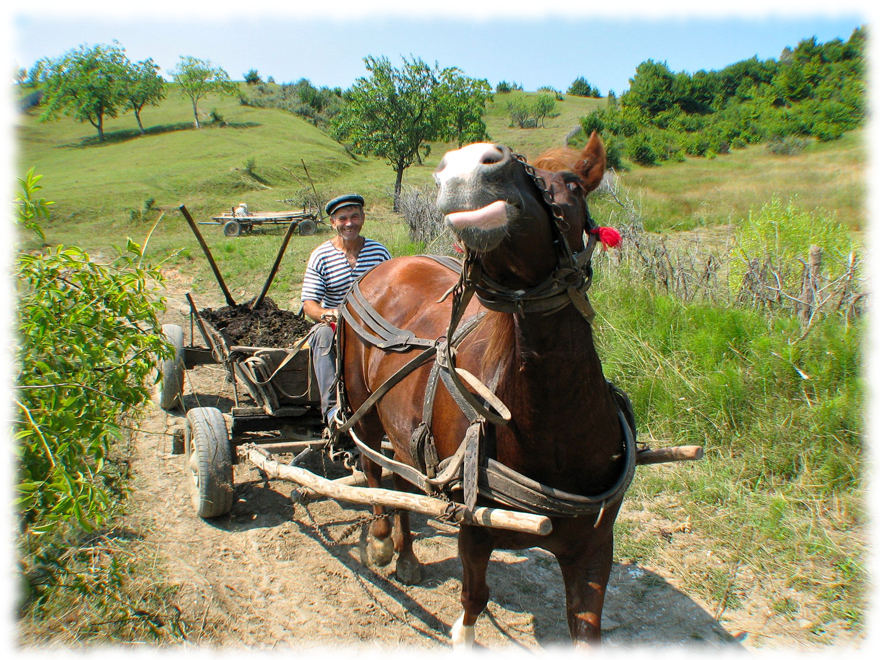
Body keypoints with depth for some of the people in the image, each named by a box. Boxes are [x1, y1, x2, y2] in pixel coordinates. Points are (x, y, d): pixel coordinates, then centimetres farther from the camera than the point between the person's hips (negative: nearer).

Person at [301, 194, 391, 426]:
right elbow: (309, 304, -7)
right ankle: (331, 406, -37)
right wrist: (329, 314, -31)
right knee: (323, 334, -36)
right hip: (335, 327, 0)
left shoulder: (379, 252, 4)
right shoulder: (320, 257, -1)